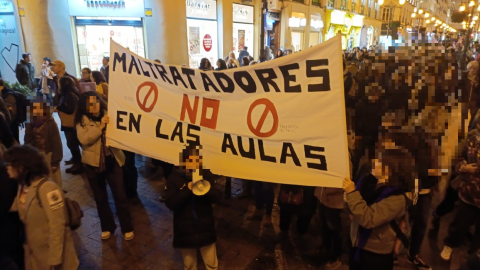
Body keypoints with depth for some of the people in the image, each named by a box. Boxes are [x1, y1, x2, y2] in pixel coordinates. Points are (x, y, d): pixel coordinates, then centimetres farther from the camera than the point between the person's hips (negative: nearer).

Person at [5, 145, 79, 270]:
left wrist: (55, 259, -20)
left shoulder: (47, 188, -23)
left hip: (51, 252, -7)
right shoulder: (23, 187, 2)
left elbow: (57, 225, -23)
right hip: (33, 253, 7)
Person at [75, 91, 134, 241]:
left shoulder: (109, 114, 0)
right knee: (100, 198, 14)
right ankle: (107, 227, 33)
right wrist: (100, 126, -24)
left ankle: (127, 228, 19)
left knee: (120, 196, 4)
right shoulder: (82, 120, -3)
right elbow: (83, 139, -17)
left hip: (112, 161, 0)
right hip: (94, 163, 1)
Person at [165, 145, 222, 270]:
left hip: (205, 226, 1)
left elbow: (217, 197, -12)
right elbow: (170, 204, -19)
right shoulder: (174, 178, -11)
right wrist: (187, 190, -30)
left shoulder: (206, 175, -6)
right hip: (185, 229, -1)